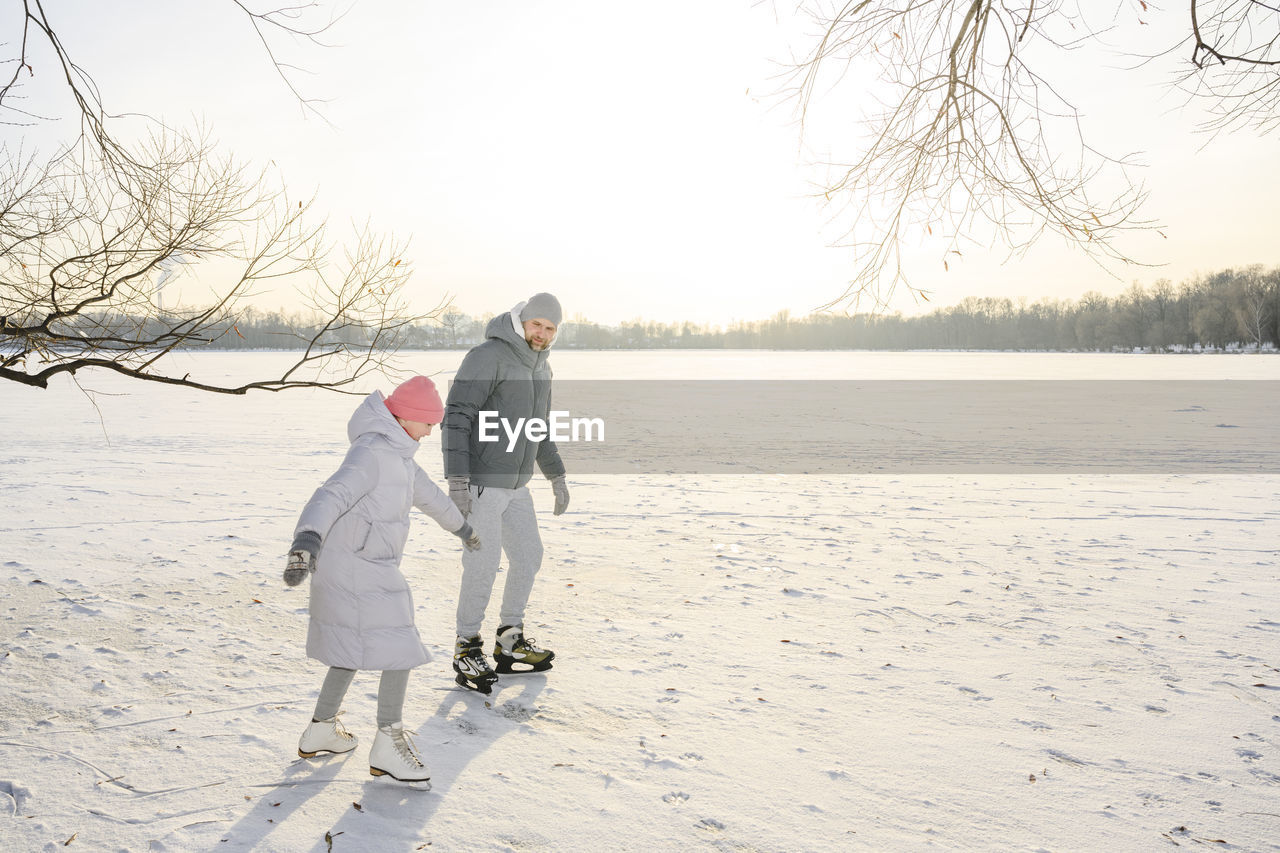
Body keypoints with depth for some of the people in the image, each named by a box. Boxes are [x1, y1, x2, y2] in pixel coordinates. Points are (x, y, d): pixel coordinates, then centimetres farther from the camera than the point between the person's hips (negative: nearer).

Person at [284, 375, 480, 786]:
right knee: (399, 647, -8)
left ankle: (322, 729, 34)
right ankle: (388, 744, -1)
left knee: (352, 649, 21)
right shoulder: (372, 453, -19)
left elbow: (426, 492, 31)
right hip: (357, 571, -11)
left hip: (367, 569, 11)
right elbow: (332, 496, -34)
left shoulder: (397, 454, 14)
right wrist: (307, 541, -51)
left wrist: (461, 526, 46)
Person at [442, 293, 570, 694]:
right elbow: (456, 419, -21)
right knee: (483, 564, -9)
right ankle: (467, 651, 8)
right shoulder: (486, 357, -17)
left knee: (528, 556, 12)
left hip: (514, 484, 9)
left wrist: (557, 476, 20)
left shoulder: (540, 368, 11)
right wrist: (457, 481, -26)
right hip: (478, 482, -9)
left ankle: (510, 644, 26)